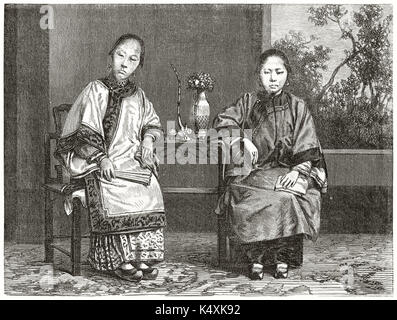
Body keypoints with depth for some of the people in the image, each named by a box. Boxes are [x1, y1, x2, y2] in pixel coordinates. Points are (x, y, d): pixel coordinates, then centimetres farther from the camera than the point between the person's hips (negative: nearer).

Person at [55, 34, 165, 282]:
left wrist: (148, 140, 4)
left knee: (150, 192, -24)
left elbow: (152, 123, 26)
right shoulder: (96, 91, 2)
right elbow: (87, 132, -4)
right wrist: (101, 158, -15)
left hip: (134, 159, 4)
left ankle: (144, 255, -18)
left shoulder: (139, 95, 16)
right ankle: (121, 260, -22)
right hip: (103, 162, -4)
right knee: (114, 196, -30)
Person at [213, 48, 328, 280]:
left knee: (286, 198, -34)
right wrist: (242, 138, -11)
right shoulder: (248, 102, 17)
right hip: (253, 171, 0)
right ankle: (255, 258, -23)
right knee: (254, 199, -34)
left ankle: (283, 257, -20)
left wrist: (298, 170, -13)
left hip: (288, 171, 0)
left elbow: (307, 149, 5)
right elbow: (223, 121, 5)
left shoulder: (297, 107, 13)